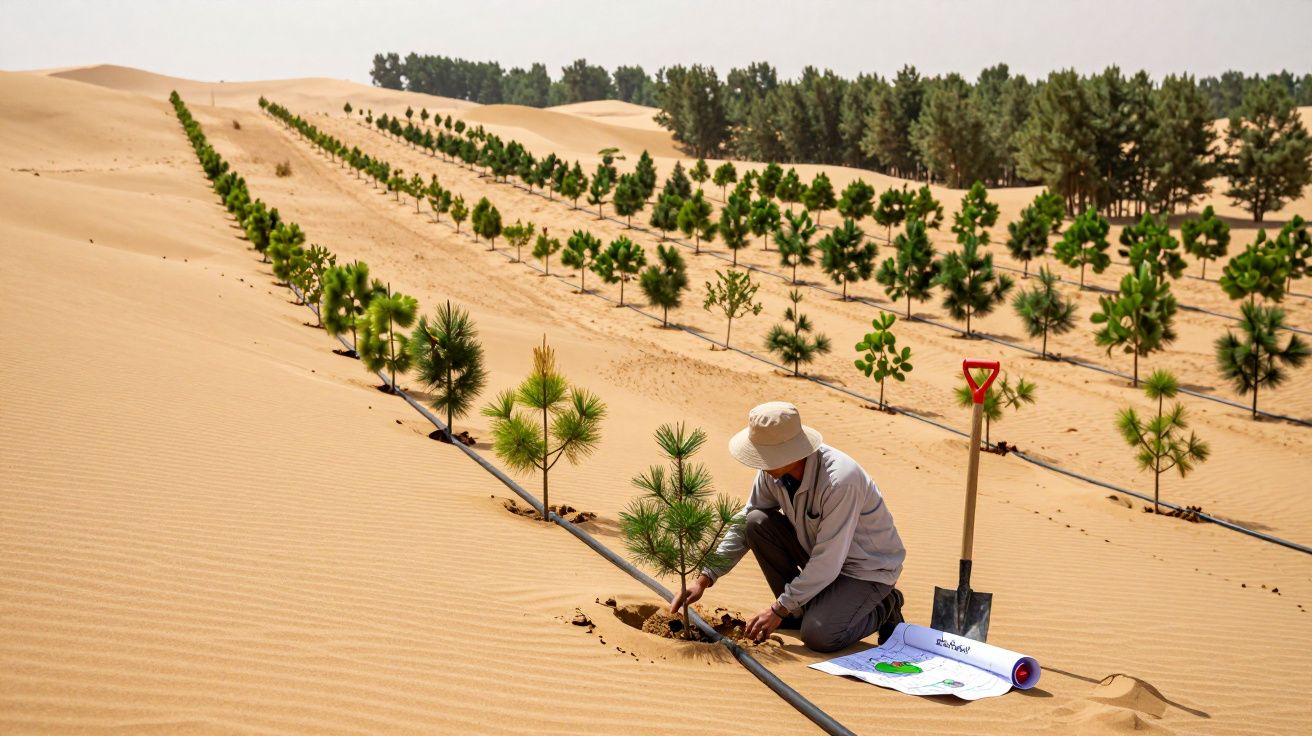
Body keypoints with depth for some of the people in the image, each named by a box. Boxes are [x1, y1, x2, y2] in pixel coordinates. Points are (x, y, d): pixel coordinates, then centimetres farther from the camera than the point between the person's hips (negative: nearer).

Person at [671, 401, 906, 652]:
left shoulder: (840, 481, -34)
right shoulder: (773, 470, -11)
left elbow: (828, 561, -30)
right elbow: (743, 525, 2)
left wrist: (779, 609, -24)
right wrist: (705, 578, -5)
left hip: (869, 568, -7)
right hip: (819, 551, 7)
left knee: (818, 635, -27)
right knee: (758, 522, -13)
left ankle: (884, 607, 3)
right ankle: (801, 609, 2)